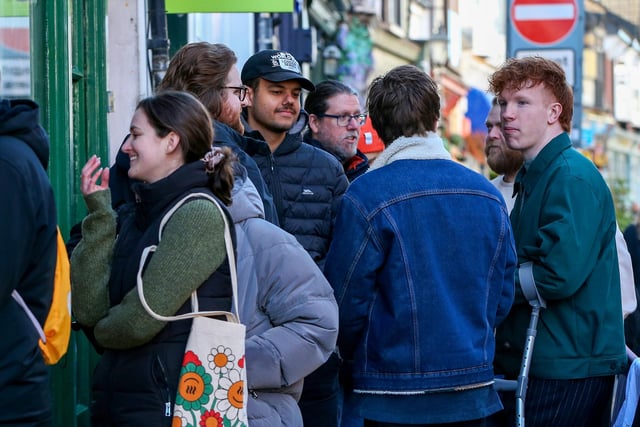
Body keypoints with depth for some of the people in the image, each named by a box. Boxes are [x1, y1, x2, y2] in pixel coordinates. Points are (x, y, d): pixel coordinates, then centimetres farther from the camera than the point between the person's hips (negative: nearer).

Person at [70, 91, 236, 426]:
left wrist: (102, 330, 3)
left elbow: (141, 320, -18)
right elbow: (88, 310, -1)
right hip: (116, 396, 7)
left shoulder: (199, 215, -13)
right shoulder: (132, 216, 10)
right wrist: (99, 214, -1)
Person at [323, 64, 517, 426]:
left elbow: (346, 300, -10)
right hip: (474, 392, 5)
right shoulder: (488, 195, 3)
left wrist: (356, 362, 8)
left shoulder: (367, 196, -13)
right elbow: (503, 295, 9)